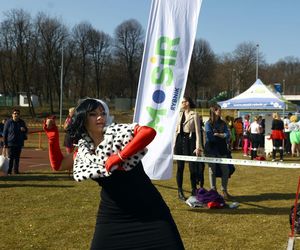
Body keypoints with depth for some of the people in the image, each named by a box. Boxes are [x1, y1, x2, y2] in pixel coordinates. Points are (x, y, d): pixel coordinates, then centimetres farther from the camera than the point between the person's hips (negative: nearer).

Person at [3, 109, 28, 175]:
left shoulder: (22, 122, 7)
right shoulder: (8, 122, -5)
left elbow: (26, 131, 19)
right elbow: (5, 133, -3)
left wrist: (24, 129, -7)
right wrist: (5, 143, -7)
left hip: (19, 143, 4)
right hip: (10, 143, -4)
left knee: (17, 157, 8)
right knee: (11, 157, -6)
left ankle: (16, 170, 17)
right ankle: (9, 171, 1)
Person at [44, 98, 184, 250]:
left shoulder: (117, 132, -10)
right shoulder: (83, 149, 6)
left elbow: (149, 132, -26)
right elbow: (57, 164, 17)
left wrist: (120, 156, -27)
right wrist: (52, 134, 7)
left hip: (147, 209, -4)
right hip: (112, 213, 4)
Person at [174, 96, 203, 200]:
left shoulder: (194, 115, -5)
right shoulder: (180, 114, 12)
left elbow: (198, 131, -8)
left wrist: (198, 147, -13)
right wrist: (174, 144, 11)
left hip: (190, 140, -5)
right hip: (180, 140, 5)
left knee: (193, 167, -1)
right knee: (180, 167, 6)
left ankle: (194, 190, 12)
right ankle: (180, 191, 14)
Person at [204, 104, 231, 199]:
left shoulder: (223, 123, 11)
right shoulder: (208, 123, -2)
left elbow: (227, 135, 0)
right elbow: (209, 137, -11)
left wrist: (217, 135, -11)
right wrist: (222, 136, -2)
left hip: (222, 149, 4)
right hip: (211, 149, -4)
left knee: (225, 170, 1)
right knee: (212, 171, 3)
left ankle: (224, 191, 13)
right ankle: (213, 191, 12)